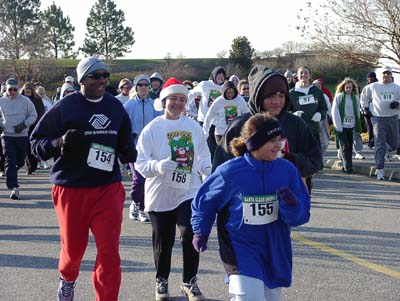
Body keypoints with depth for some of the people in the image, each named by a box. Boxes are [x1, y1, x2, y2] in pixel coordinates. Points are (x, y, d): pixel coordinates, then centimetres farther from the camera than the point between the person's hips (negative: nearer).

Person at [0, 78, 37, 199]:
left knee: (20, 161, 10)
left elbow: (33, 115, 3)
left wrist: (24, 124, -12)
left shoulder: (25, 100, -1)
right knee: (10, 162, -9)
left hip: (22, 135, 1)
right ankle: (14, 188, -11)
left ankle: (10, 175, 40)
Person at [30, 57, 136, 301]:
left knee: (110, 252, -7)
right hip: (71, 190, -2)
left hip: (109, 188, 2)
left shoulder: (116, 107, 6)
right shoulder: (64, 107, -8)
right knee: (73, 249, 14)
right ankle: (67, 279, 48)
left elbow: (125, 142, 21)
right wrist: (60, 142, -23)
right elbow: (36, 143, -4)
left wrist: (128, 152, -2)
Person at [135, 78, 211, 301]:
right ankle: (162, 281, 31)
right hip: (160, 194, -1)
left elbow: (203, 157, 14)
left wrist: (211, 174, -2)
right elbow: (140, 162, -10)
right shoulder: (153, 128, -6)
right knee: (163, 241, 9)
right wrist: (158, 166, -28)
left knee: (190, 235, -13)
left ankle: (189, 282, 5)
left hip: (188, 192, 1)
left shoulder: (194, 127, 3)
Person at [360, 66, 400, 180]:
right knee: (380, 145, -9)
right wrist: (365, 108, 11)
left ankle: (390, 151, 51)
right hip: (378, 118, -2)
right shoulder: (373, 87, 4)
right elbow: (364, 95, 18)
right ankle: (380, 170, -8)